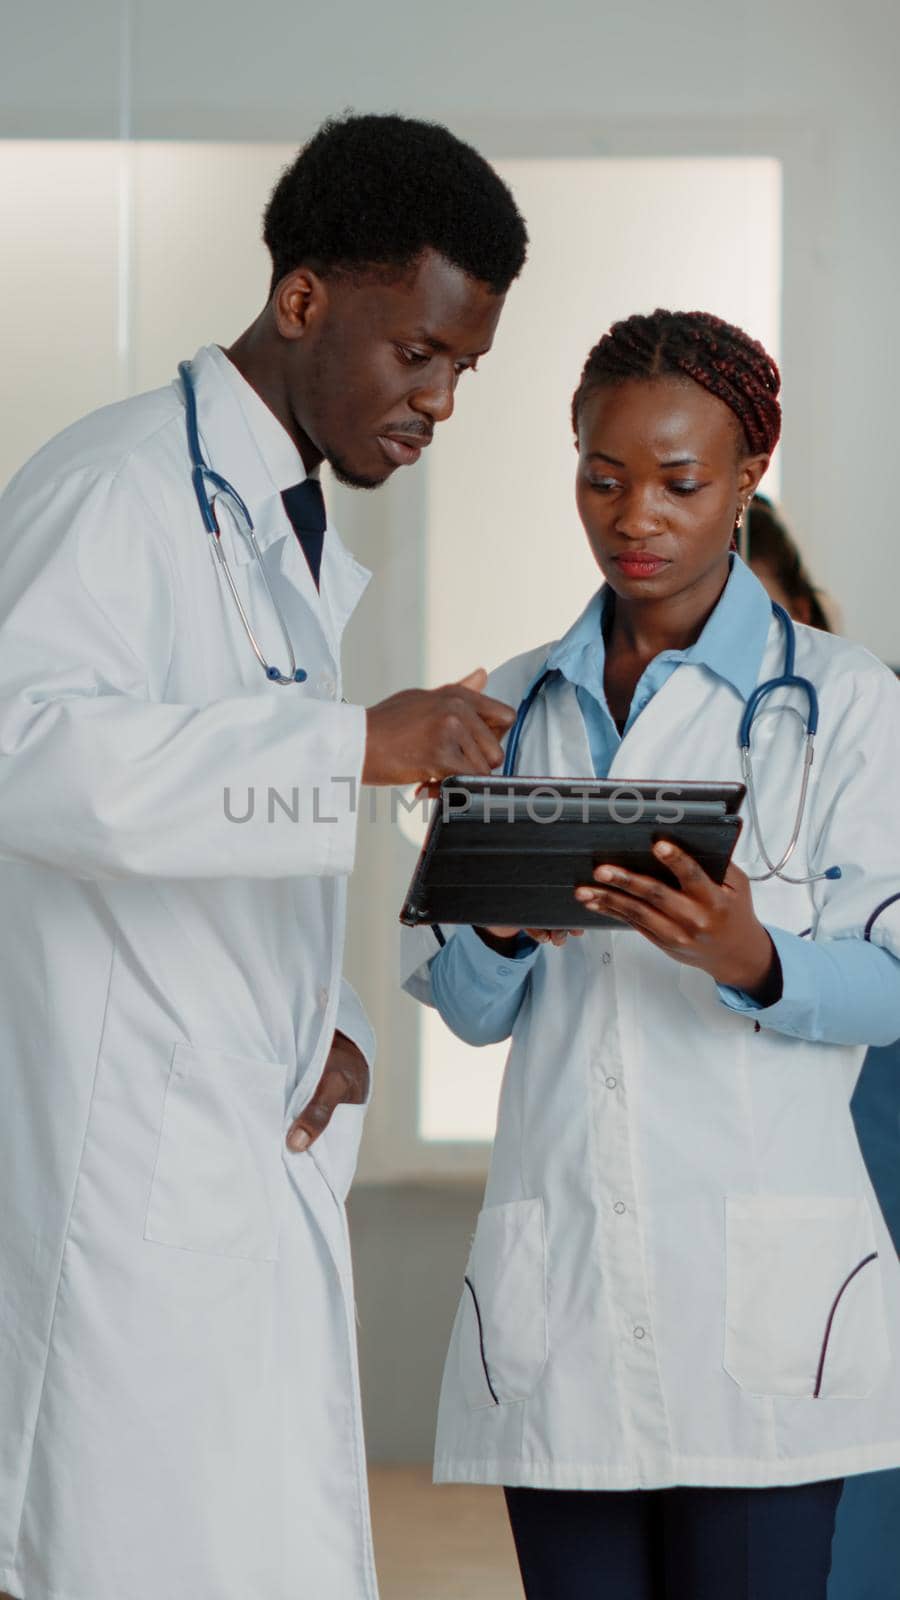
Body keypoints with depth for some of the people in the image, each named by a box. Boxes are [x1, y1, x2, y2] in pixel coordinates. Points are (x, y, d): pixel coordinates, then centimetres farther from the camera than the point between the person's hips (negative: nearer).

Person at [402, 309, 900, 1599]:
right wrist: (503, 930, -12)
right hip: (558, 1278, 3)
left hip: (760, 1285, -3)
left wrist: (749, 961, -24)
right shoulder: (516, 708, 14)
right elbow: (469, 1007, 10)